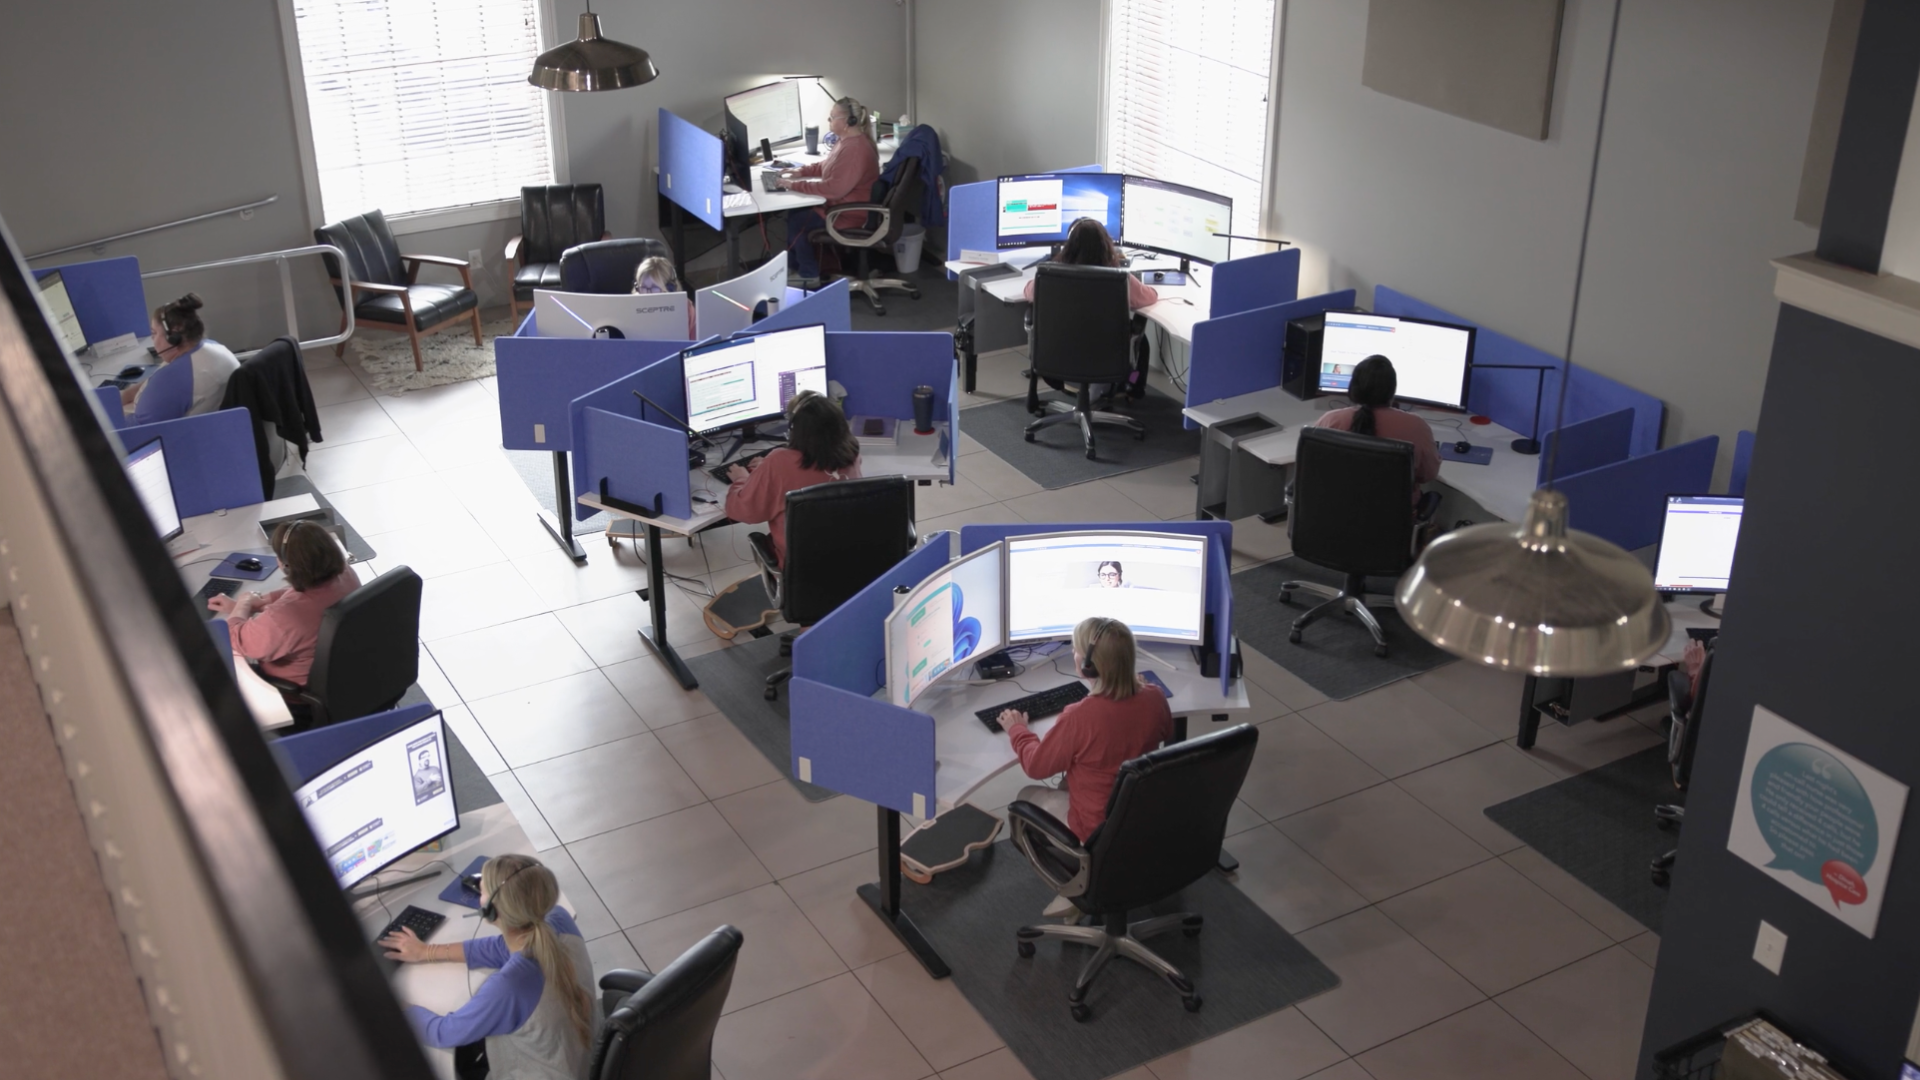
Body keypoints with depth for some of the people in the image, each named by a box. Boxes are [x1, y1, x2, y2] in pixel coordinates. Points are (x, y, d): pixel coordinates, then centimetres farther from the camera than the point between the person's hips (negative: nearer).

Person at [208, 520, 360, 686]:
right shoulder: (345, 573, -18)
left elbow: (235, 640, -20)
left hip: (299, 689, -7)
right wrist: (257, 601, 4)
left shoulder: (285, 617, -40)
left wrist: (243, 605, -3)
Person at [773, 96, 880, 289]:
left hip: (850, 213, -10)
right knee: (794, 212, 6)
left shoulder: (855, 149, -29)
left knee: (796, 221, -7)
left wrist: (794, 185, -28)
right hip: (841, 203, 10)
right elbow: (827, 166, 22)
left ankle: (810, 277, 7)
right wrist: (801, 171, 5)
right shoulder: (848, 140, 5)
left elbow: (834, 188, -33)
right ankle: (795, 267, 16)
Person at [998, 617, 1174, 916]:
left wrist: (1017, 729, 6)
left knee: (1026, 798, 19)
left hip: (1099, 833, -6)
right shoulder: (1154, 698, -14)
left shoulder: (1079, 717, -30)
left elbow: (1036, 766, -13)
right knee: (1069, 784, 30)